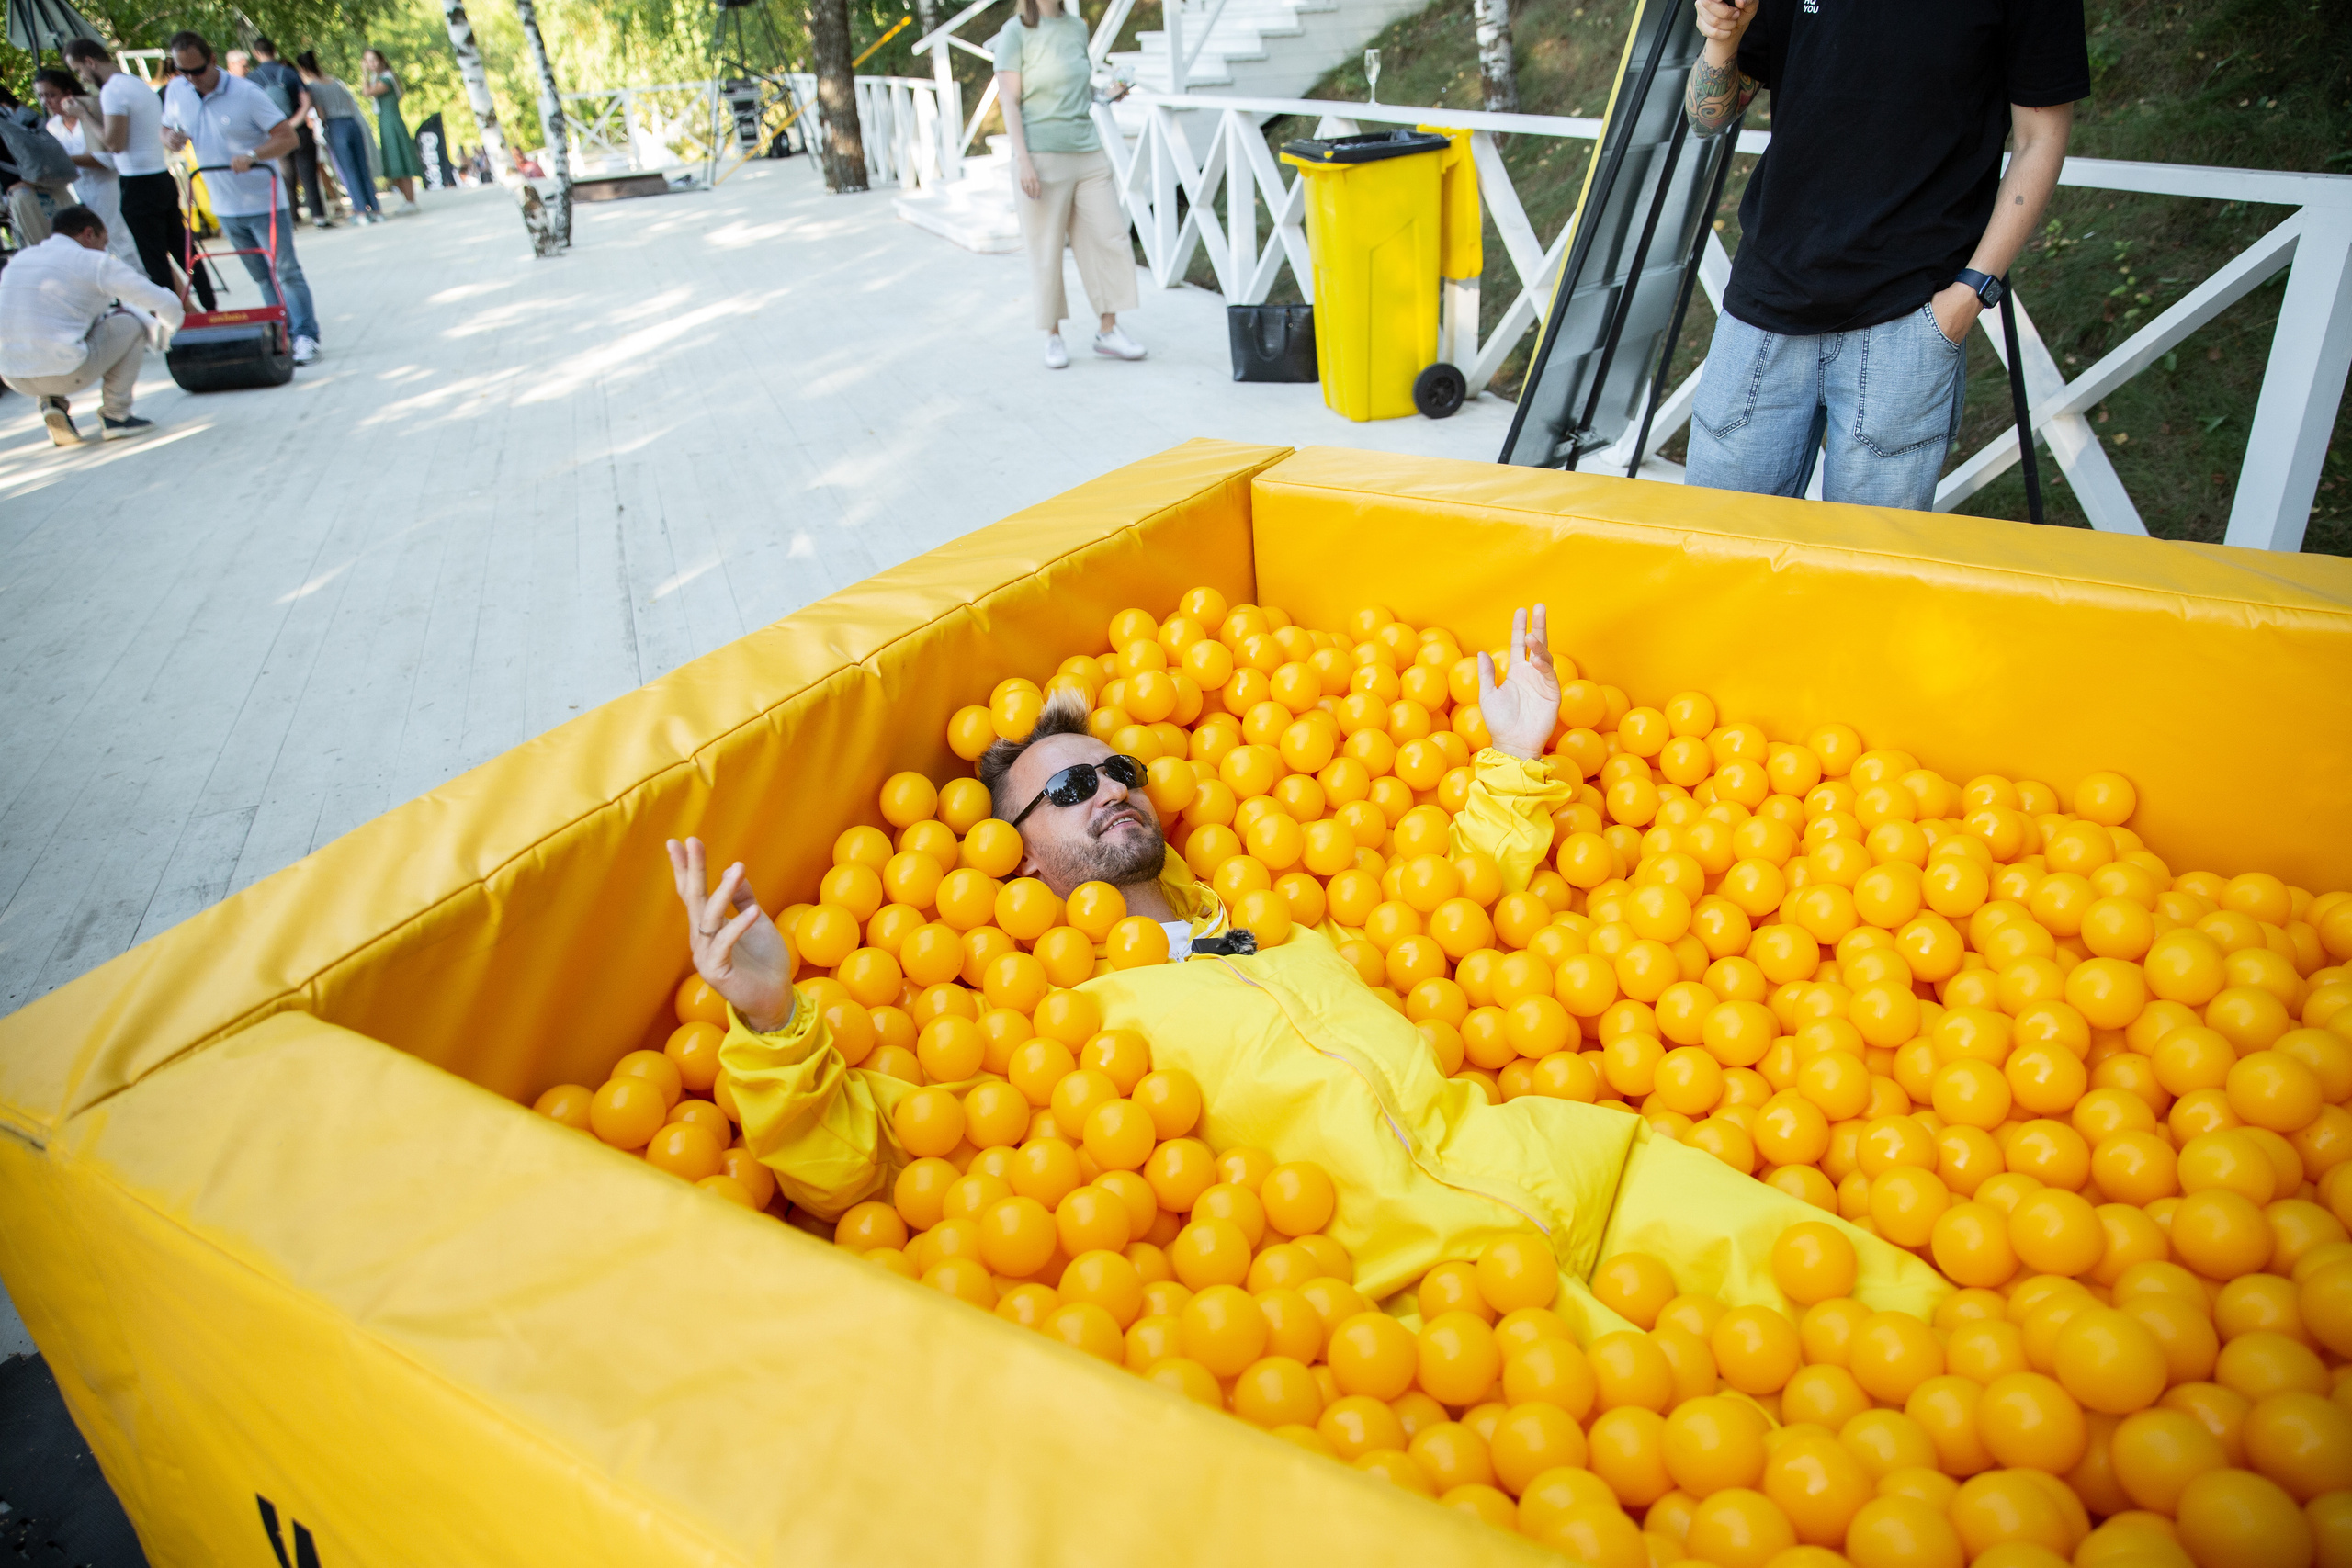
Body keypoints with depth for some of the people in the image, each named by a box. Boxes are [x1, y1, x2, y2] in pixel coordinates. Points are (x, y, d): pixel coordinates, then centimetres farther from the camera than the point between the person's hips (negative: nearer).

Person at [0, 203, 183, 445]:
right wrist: (168, 325, 25)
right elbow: (168, 305, 0)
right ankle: (115, 415, 9)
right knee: (129, 323, 14)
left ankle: (51, 401, 15)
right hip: (65, 375, -6)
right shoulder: (97, 262, -1)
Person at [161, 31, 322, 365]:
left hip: (264, 203, -5)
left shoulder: (246, 93, -14)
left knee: (286, 271, -6)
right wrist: (171, 139, -9)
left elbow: (287, 136, -17)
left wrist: (251, 156, -31)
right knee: (262, 277, 12)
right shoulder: (176, 92, 3)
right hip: (225, 207, 6)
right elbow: (167, 129, 16)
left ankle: (305, 335, -3)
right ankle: (284, 329, 20)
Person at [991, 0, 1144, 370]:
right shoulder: (1016, 32, -4)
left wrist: (1107, 92, 3)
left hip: (1088, 153, 5)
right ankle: (1053, 336, 13)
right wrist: (1023, 160, -17)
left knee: (1110, 239, 1)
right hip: (1042, 158, -5)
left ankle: (1108, 332, 8)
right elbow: (1010, 101, -8)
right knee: (1047, 252, 1)